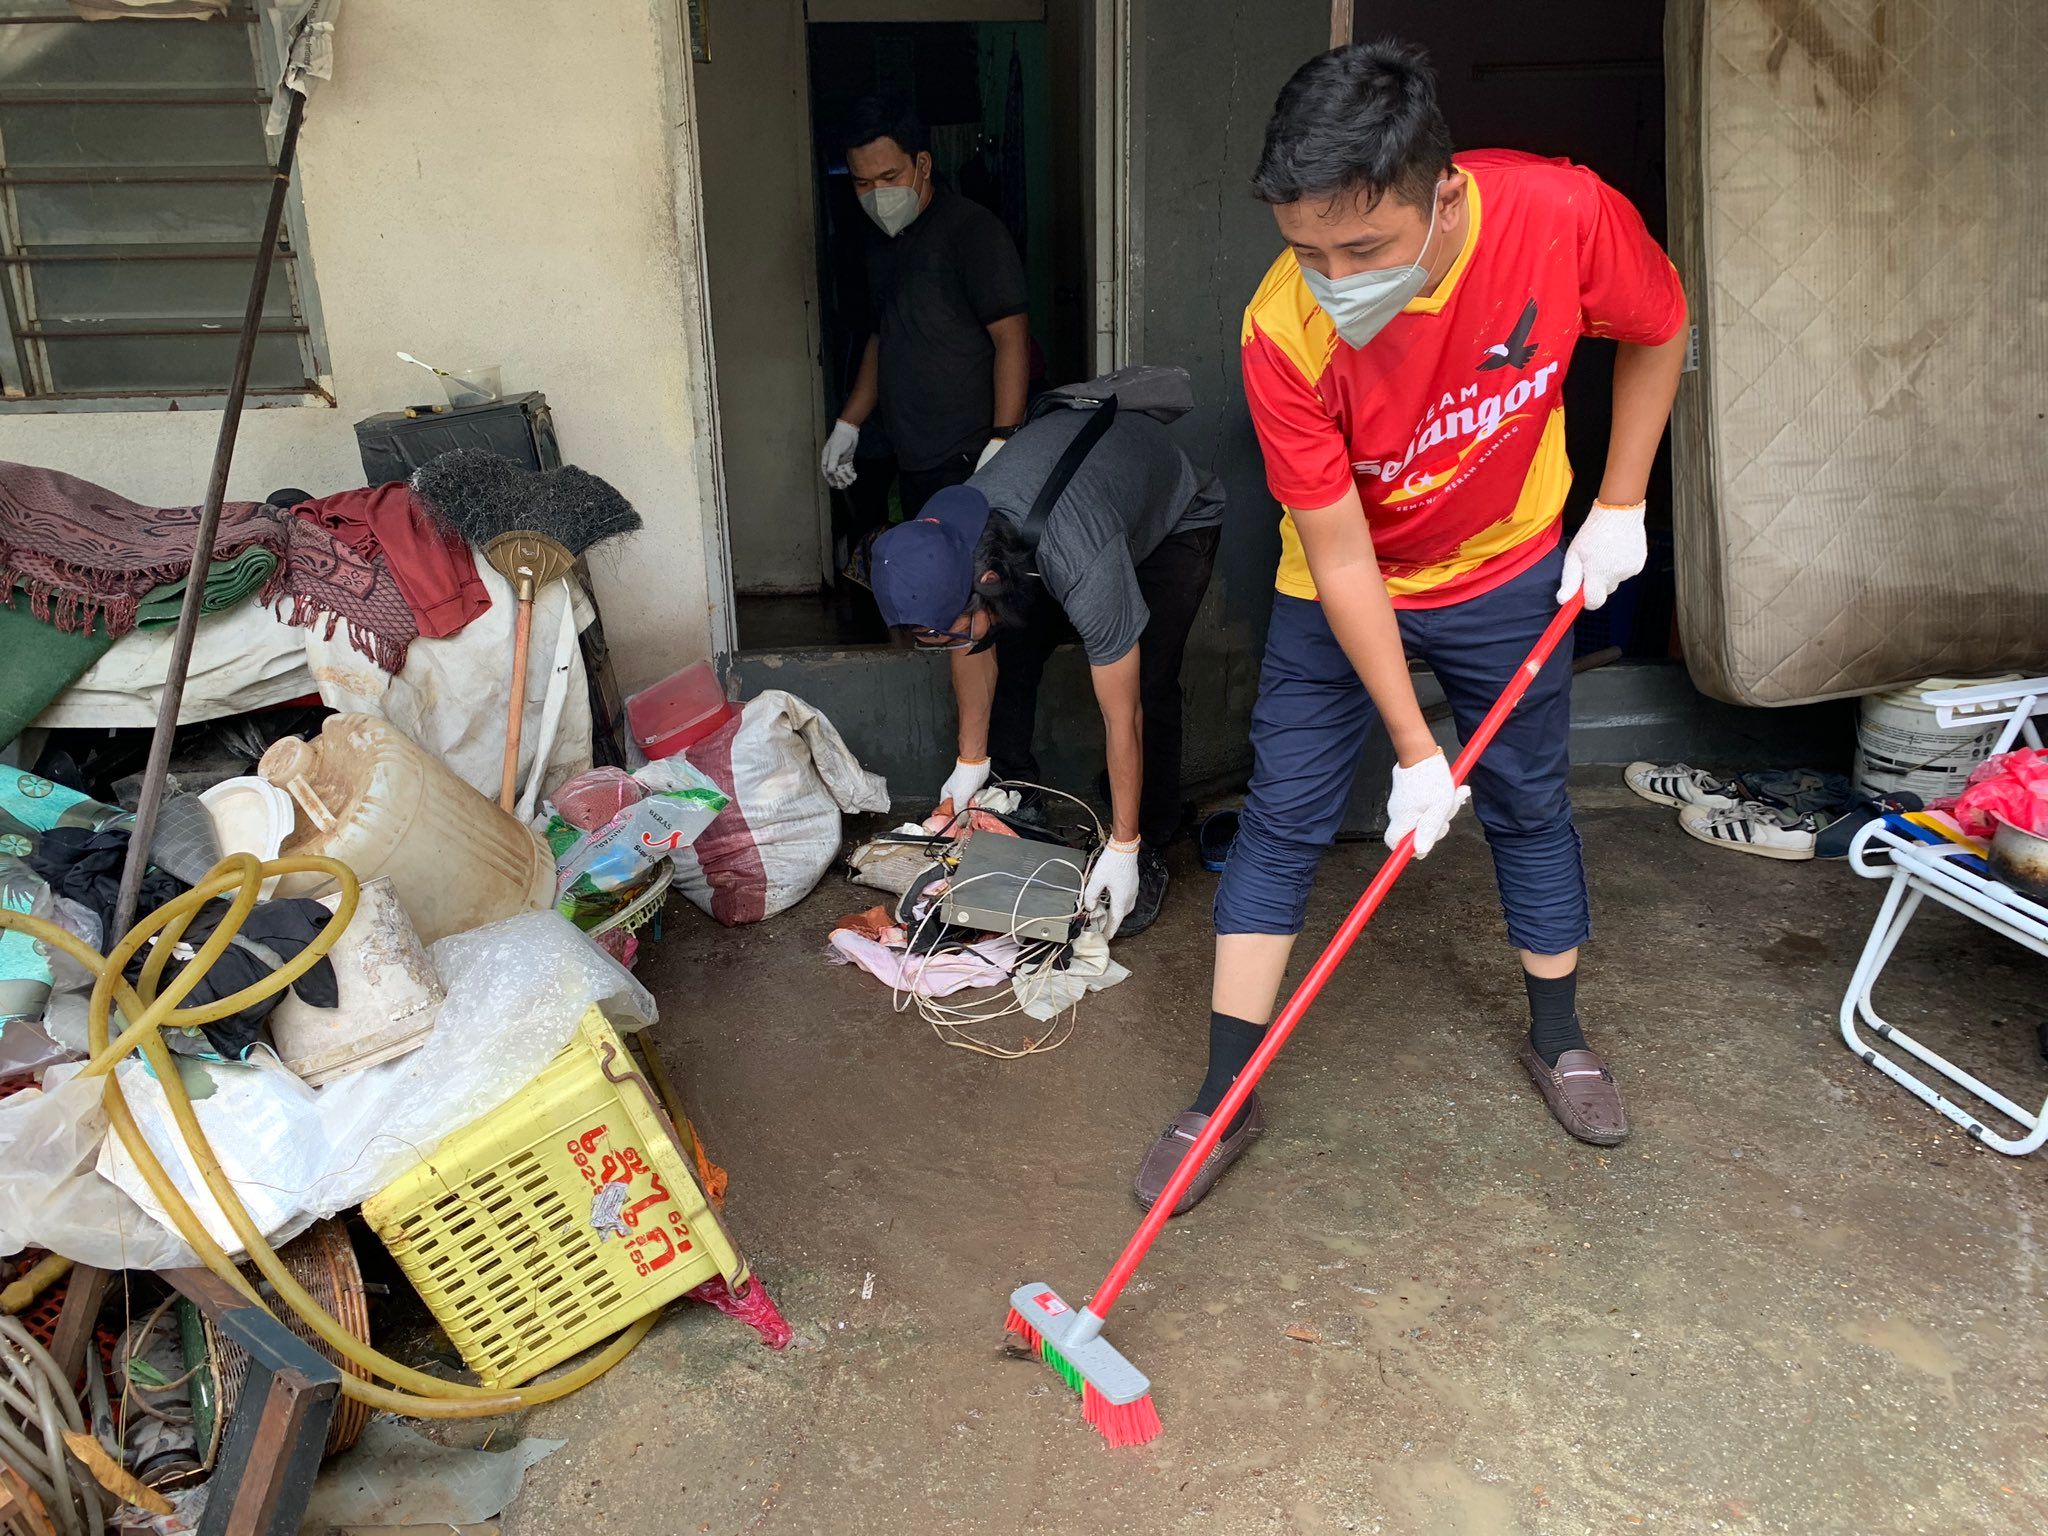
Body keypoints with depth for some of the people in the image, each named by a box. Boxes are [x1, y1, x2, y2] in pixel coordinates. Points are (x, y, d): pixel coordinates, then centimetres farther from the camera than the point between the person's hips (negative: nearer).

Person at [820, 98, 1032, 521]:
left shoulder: (972, 228, -9)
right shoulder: (884, 248, 18)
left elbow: (1012, 338, -16)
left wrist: (1002, 442, -24)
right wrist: (847, 426, 23)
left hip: (969, 462, -8)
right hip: (912, 464, 8)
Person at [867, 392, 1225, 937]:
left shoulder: (1085, 571, -46)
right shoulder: (944, 540, -27)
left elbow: (1124, 717, -36)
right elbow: (976, 653, -8)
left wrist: (1123, 850, -27)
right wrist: (970, 762, 0)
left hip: (1178, 519, -5)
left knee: (1147, 687, -20)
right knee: (1009, 652, -5)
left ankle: (1148, 854, -3)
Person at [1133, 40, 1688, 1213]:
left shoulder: (1563, 214, -27)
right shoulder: (1285, 333, -31)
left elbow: (1659, 330, -3)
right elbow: (1341, 561, -24)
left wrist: (1620, 509, -4)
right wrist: (1415, 750, -20)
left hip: (1508, 574, 2)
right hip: (1340, 595, -1)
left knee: (1532, 803, 14)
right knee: (1283, 821, -1)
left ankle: (1558, 1037, 37)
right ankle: (1226, 1100, 10)